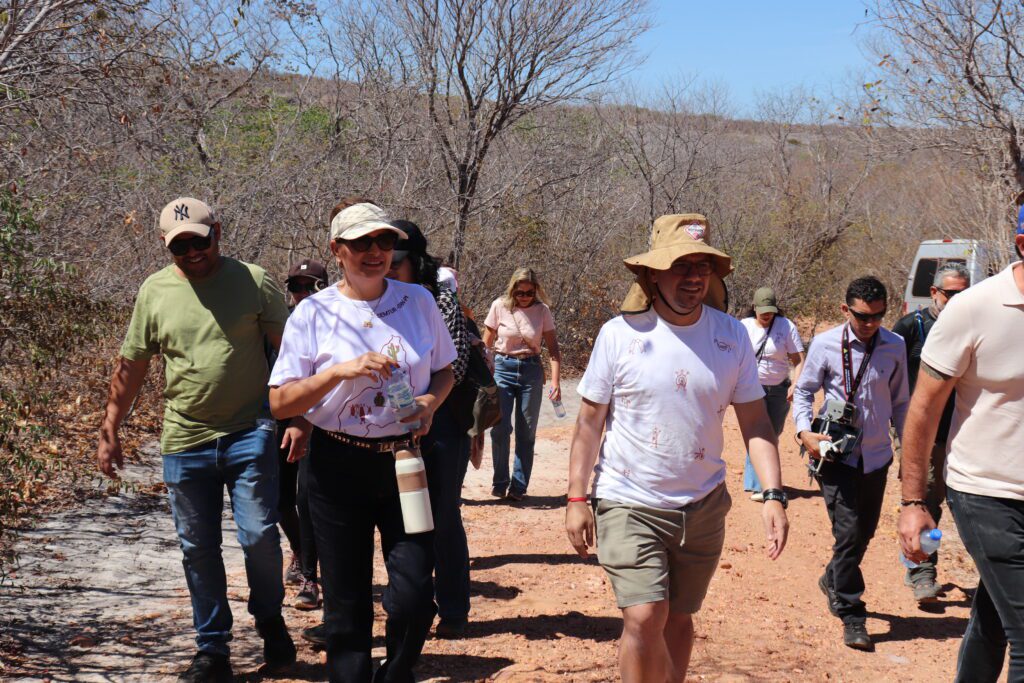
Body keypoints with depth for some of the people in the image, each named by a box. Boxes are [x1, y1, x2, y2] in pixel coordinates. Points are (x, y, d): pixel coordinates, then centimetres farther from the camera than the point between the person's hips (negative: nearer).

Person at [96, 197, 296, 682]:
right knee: (198, 550, 9)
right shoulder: (154, 291, 5)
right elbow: (130, 367, 12)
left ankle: (271, 621, 21)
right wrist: (109, 433, 12)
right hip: (185, 442, 3)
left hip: (250, 433, -2)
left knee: (259, 535, -7)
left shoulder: (254, 282, -2)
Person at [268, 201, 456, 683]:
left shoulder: (418, 302, 4)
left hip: (406, 462, 1)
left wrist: (432, 400, -6)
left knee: (414, 596, -7)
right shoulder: (313, 313, -4)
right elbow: (280, 403, -7)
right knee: (346, 604, 5)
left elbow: (445, 370, 16)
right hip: (339, 466, -1)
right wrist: (341, 371, -21)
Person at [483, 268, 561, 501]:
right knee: (500, 428, -9)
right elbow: (486, 344, 3)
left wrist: (555, 381, -11)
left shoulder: (542, 310, -3)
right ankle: (499, 482, 6)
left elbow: (553, 349, -1)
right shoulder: (500, 307, -5)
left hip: (531, 370, 1)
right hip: (502, 368, -1)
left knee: (526, 432, 3)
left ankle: (518, 486, 12)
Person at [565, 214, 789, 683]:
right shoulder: (620, 334, -8)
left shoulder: (732, 336, -1)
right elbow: (590, 422, -2)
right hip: (630, 504, -3)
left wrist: (773, 494, -9)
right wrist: (576, 498, -5)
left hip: (703, 506, 3)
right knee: (644, 618, -14)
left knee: (679, 618, 14)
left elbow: (755, 422, 2)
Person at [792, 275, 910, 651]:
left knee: (865, 531, 15)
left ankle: (833, 579, 43)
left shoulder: (895, 347, 1)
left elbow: (900, 403, 11)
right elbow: (803, 391, 4)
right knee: (849, 532, -9)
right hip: (838, 454, -4)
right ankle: (851, 615, 3)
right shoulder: (825, 344, -7)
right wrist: (804, 431, -12)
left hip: (877, 455, 4)